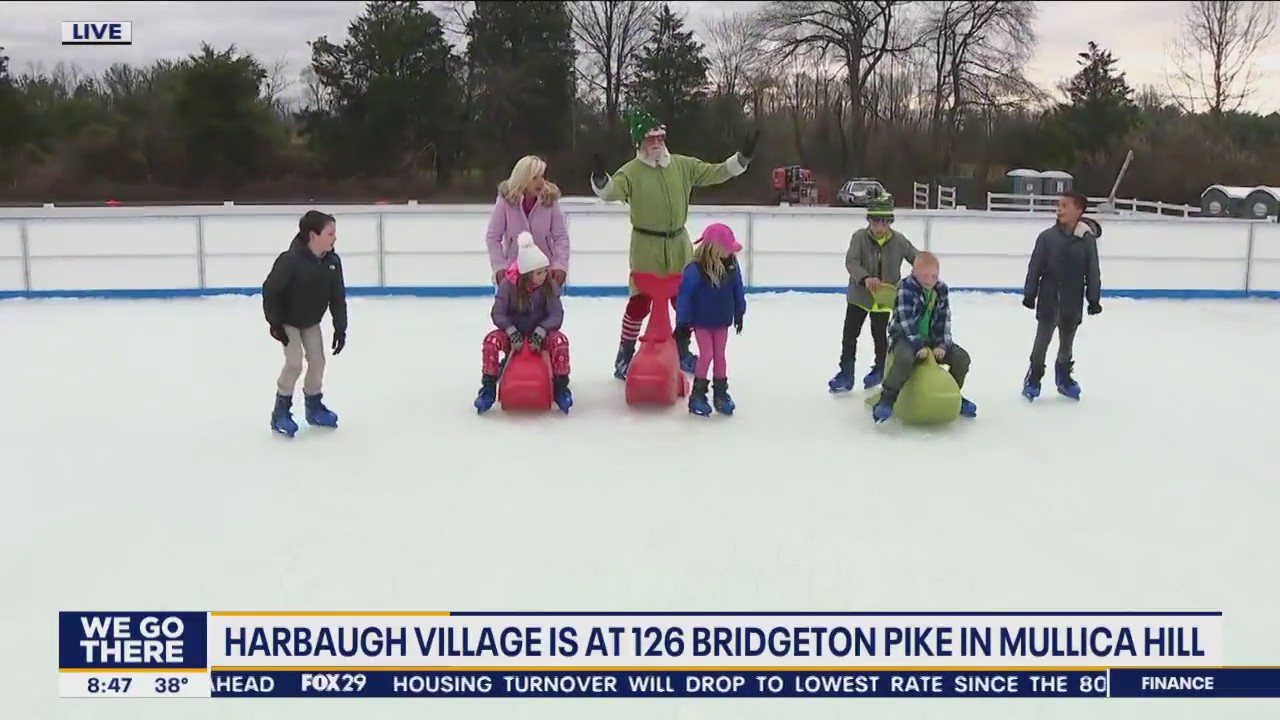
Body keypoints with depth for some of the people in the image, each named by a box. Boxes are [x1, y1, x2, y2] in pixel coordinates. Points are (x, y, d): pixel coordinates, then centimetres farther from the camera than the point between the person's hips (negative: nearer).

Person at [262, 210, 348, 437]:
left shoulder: (332, 261, -15)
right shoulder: (291, 260, -32)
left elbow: (338, 297, -7)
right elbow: (270, 290, -24)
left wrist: (340, 328, -7)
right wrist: (275, 323, -21)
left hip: (311, 321, 6)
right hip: (287, 321, -6)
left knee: (317, 361, 4)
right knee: (295, 363, -12)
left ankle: (314, 407, 23)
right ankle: (281, 413, 3)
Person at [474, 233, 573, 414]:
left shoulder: (550, 285, -12)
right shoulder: (508, 284, -14)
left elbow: (556, 315, -15)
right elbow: (498, 313, -14)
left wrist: (540, 332, -31)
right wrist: (512, 333, -29)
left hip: (540, 333, 0)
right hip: (513, 333, 0)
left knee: (560, 340, -32)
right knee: (491, 340, -30)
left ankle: (560, 389, -18)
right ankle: (488, 389, -17)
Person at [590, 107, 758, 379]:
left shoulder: (682, 165, 3)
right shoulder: (632, 171, -10)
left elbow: (716, 173, 5)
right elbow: (610, 192, -25)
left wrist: (742, 156, -5)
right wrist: (600, 177, -46)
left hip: (679, 244, 5)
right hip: (646, 246, -5)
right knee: (641, 301, -3)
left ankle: (681, 351, 35)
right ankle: (625, 356, 12)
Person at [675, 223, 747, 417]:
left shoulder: (732, 265, -8)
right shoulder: (696, 269, -24)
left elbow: (738, 290, 4)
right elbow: (685, 295, -21)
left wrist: (739, 313, 11)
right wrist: (682, 322, -20)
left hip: (722, 321, 5)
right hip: (701, 322, -5)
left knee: (720, 355, 12)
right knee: (706, 355, -1)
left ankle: (721, 393, 24)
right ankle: (697, 395, 12)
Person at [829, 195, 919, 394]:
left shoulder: (899, 241, -9)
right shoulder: (859, 237, -13)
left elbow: (919, 261, 2)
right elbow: (851, 262, -26)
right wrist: (866, 278, -44)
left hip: (884, 298, 0)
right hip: (858, 296, 0)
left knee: (880, 335, 9)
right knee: (849, 334, 2)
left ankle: (880, 369, 33)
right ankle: (846, 374, 13)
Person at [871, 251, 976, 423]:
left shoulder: (941, 289, 2)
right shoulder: (906, 288, -16)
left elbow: (944, 319, 1)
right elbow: (907, 321, -22)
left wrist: (942, 345, -12)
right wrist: (919, 345, -28)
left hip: (931, 338, 6)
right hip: (904, 336, -6)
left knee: (962, 357, -9)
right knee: (905, 358, -39)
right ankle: (887, 399, -28)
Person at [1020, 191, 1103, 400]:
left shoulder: (1087, 239, -6)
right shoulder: (1047, 236, -7)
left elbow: (1093, 271, -1)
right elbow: (1035, 267, -3)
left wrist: (1094, 298, -1)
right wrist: (1029, 293, -4)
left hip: (1074, 301, 1)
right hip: (1049, 298, -1)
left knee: (1067, 340, 16)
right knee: (1042, 338, 6)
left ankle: (1064, 377, 32)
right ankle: (1033, 379, 16)